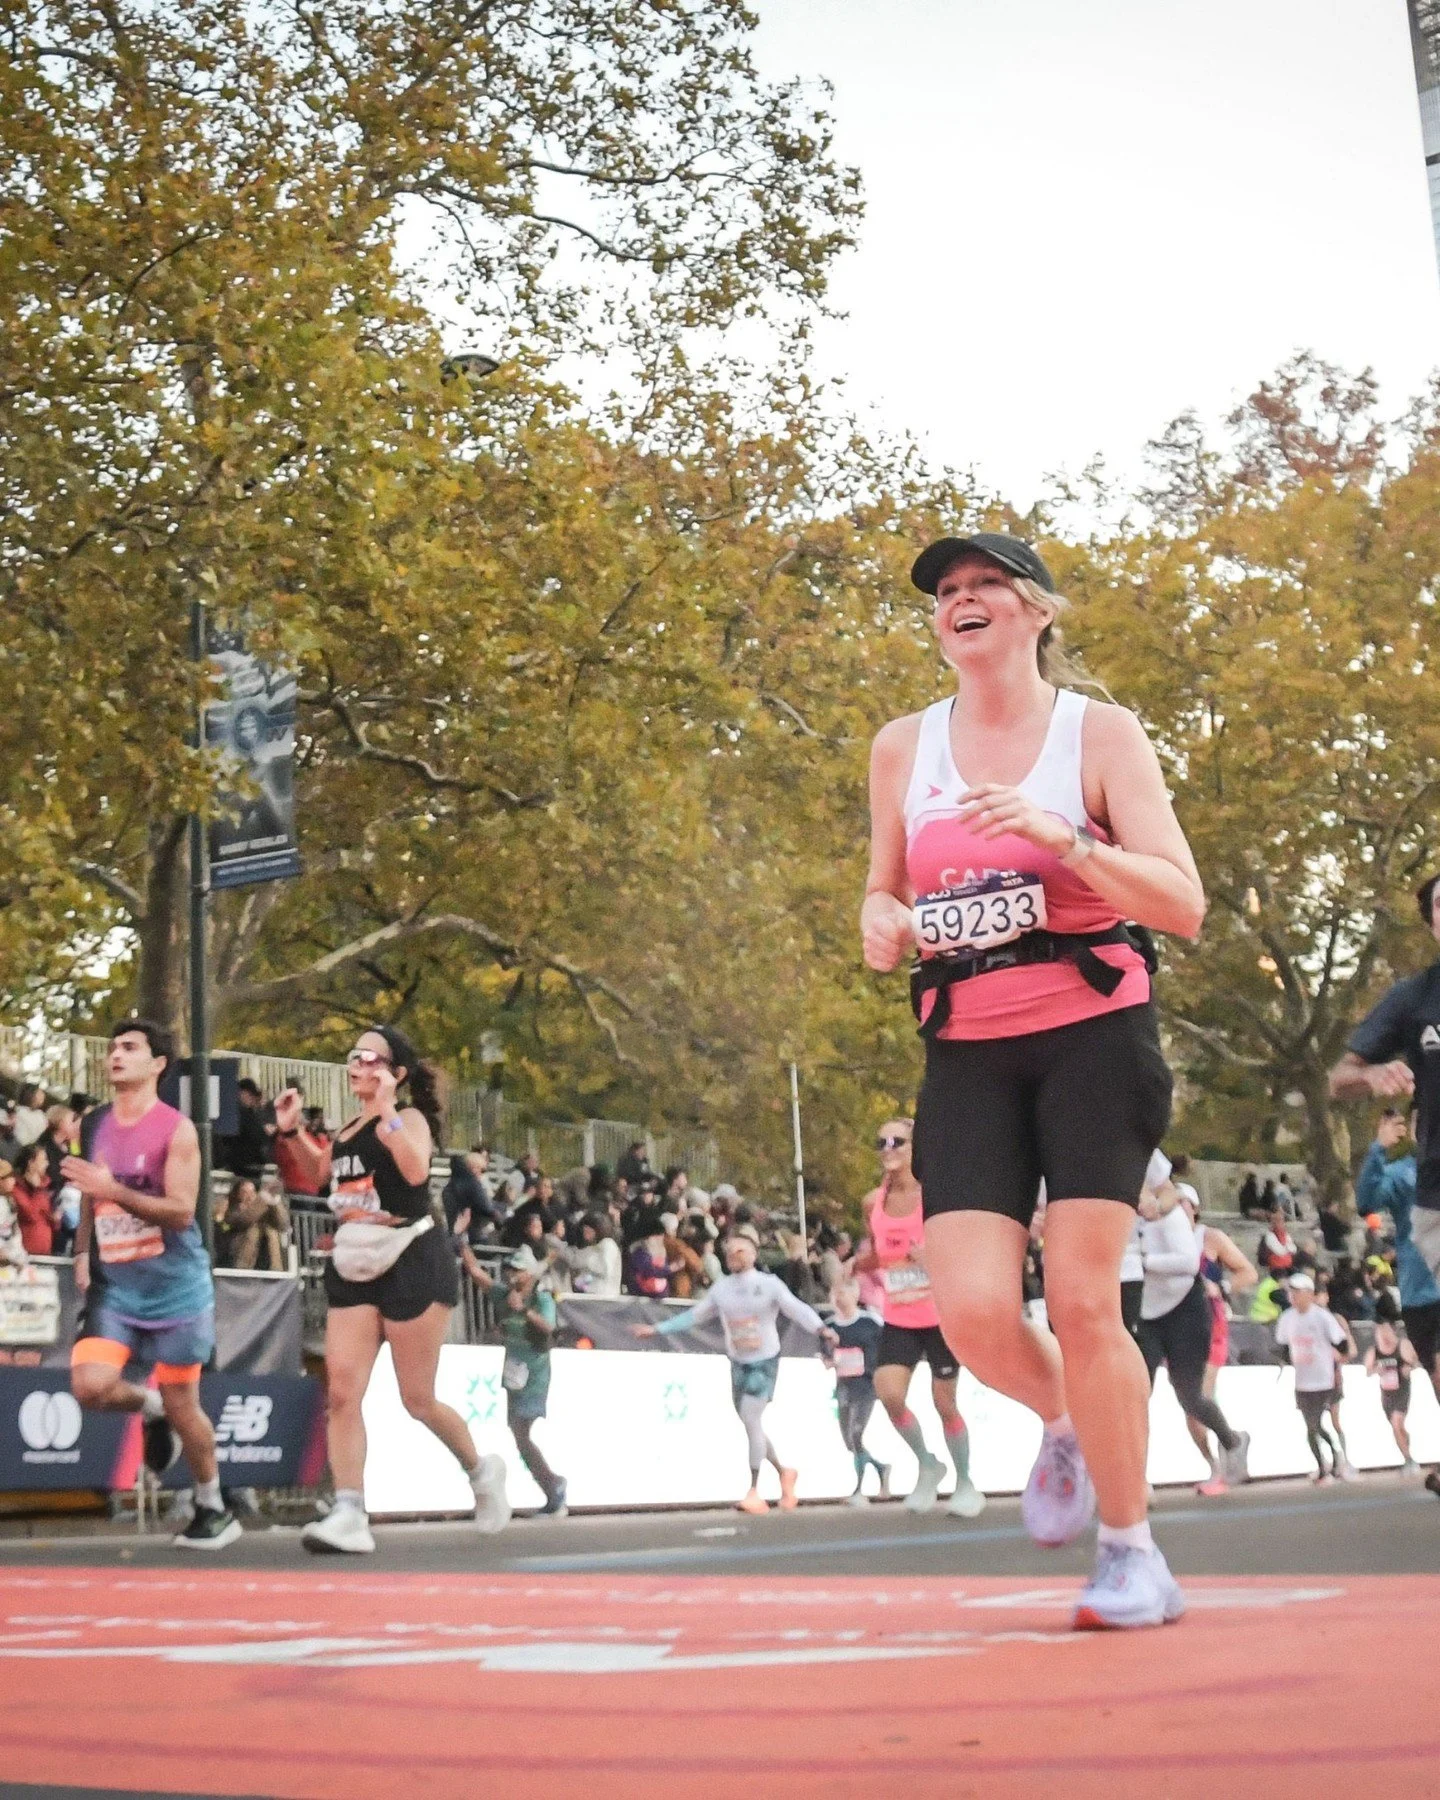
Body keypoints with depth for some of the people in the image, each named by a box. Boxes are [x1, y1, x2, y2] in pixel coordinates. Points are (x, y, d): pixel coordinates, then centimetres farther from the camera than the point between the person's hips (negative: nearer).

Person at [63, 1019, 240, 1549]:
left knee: (183, 1404, 4)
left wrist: (115, 1191, -29)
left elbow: (181, 1211, -19)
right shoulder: (95, 1125, 6)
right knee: (90, 1386, -18)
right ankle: (151, 1408, 17)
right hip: (113, 1286, 4)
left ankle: (213, 1508, 25)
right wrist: (83, 1251, 6)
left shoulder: (176, 1130, -11)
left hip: (174, 1286, -4)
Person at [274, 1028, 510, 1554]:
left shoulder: (408, 1119, -8)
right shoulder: (348, 1129, 13)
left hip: (411, 1263, -7)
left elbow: (415, 1170, -29)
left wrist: (387, 1112, -29)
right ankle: (349, 1517, -10)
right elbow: (323, 1171, 31)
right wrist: (291, 1130, 17)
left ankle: (481, 1471, 28)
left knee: (418, 1400, 1)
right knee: (341, 1391, -8)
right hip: (354, 1267, 7)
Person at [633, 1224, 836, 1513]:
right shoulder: (722, 1288, 6)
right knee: (751, 1425, 7)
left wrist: (820, 1328, -38)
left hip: (765, 1361, -5)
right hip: (738, 1364, 5)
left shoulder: (769, 1284, -8)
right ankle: (783, 1473, 29)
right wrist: (657, 1330, 12)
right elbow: (694, 1315, 15)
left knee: (751, 1418, -18)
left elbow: (797, 1309, -19)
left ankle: (754, 1493, -15)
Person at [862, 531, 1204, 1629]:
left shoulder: (1099, 732, -1)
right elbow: (886, 891, 21)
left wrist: (1065, 840, -21)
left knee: (1082, 1304, -9)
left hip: (1093, 1034, -3)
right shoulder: (903, 750, 10)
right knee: (974, 1312, -11)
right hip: (966, 1053, 3)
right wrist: (884, 925, -3)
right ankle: (1065, 1427, 24)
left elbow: (1185, 905, -7)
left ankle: (1132, 1553, 11)